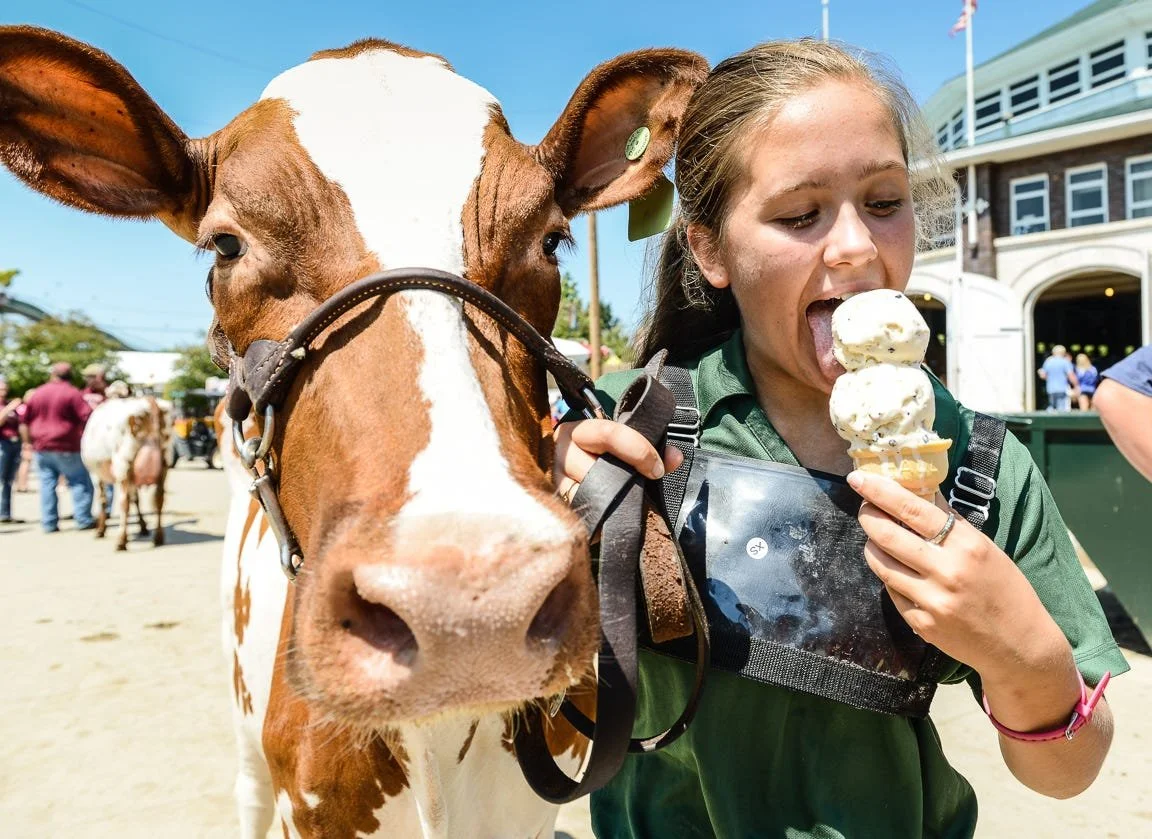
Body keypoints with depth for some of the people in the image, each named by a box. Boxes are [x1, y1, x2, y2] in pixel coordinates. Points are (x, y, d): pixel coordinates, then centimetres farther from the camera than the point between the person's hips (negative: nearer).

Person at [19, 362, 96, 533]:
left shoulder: (38, 393, 9)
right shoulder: (72, 393, -9)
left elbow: (25, 420, 15)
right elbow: (88, 416, -16)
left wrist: (29, 441, 21)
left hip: (42, 447, 5)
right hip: (66, 448, -5)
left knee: (47, 484, 8)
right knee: (80, 482, 2)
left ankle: (49, 523, 9)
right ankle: (84, 520, -1)